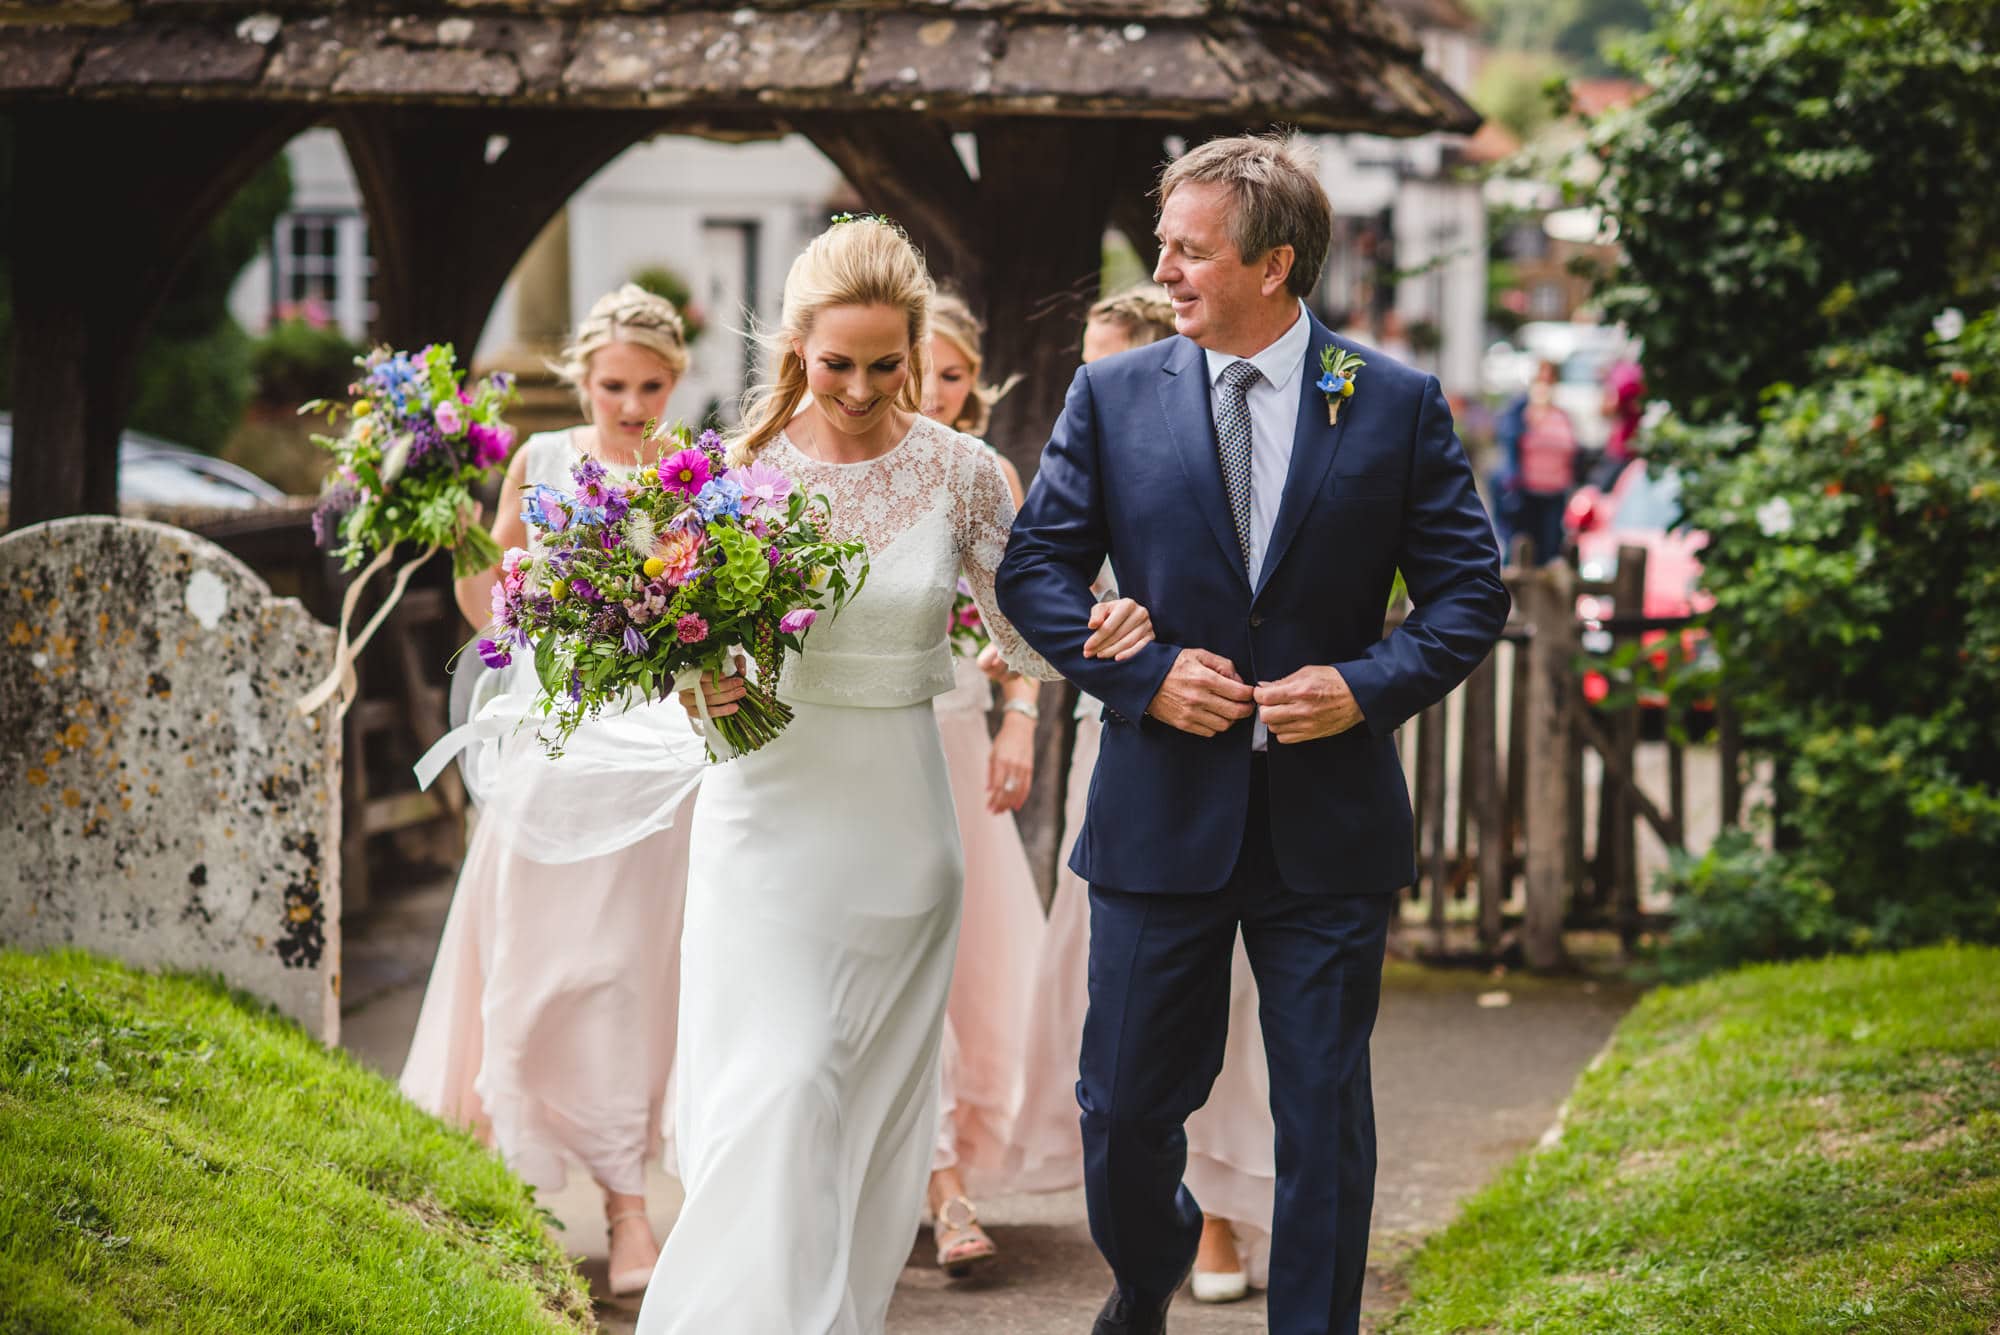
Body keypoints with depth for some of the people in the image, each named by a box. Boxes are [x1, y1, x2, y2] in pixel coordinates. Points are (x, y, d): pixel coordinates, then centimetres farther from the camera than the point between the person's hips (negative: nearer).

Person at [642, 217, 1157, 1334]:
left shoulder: (960, 472, 0)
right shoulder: (741, 463, -3)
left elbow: (1029, 635, 7)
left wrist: (1108, 633, -15)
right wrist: (696, 687, -18)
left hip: (900, 814, 2)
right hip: (773, 807, -2)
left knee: (880, 1098, 8)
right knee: (780, 1089, -11)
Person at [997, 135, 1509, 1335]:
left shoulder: (1398, 406, -1)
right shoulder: (1113, 397, 2)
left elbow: (1471, 594, 1)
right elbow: (1036, 567, 5)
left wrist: (1367, 686, -14)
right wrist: (1139, 674, -10)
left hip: (1330, 820, -1)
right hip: (1162, 815, 1)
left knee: (1324, 1116, 4)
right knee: (1126, 1104, 9)